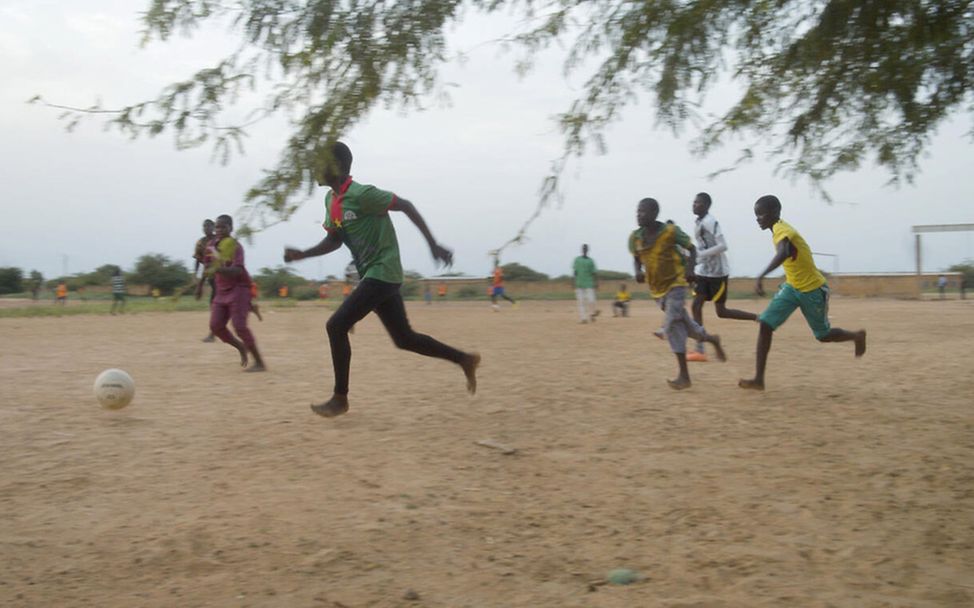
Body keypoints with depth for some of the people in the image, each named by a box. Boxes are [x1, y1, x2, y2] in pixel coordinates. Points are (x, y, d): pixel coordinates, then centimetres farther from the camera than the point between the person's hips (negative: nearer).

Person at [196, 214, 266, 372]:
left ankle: (259, 362, -10)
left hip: (239, 289, -7)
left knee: (239, 326, -17)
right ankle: (241, 348, 22)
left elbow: (238, 270, -31)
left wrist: (219, 270, -46)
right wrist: (200, 284, 25)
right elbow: (209, 266, 23)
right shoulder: (212, 245, 6)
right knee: (215, 326, -2)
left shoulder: (235, 246, -16)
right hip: (222, 291, 7)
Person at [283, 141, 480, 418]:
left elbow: (406, 206, -12)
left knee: (336, 326, -13)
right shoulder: (330, 199, 9)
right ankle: (464, 359, 26)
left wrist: (433, 244, -11)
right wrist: (302, 254, 3)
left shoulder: (362, 195, -18)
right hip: (374, 275, 9)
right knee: (404, 338, 13)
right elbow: (333, 240, 18)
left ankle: (340, 398, -3)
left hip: (382, 273, -9)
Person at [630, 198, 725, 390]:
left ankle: (684, 376, -10)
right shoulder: (635, 237, -5)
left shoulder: (670, 231, -17)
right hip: (657, 287, 6)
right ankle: (712, 339, 45)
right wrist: (638, 271, -11)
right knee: (683, 323, 16)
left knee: (672, 325, -16)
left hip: (676, 282, -6)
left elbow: (692, 249, -5)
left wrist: (690, 268, -22)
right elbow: (636, 258, 11)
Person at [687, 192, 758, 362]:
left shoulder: (710, 222, -17)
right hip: (704, 271, 9)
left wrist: (700, 254, -25)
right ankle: (699, 350, -1)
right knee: (696, 306, -1)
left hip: (717, 272, -9)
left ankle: (758, 318, 16)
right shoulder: (699, 222, 12)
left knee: (721, 312, -2)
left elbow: (723, 246, -23)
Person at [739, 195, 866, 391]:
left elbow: (783, 253, -48)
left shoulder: (782, 230, -26)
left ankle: (857, 336, 43)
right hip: (791, 287, 8)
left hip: (813, 290, -8)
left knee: (823, 335, 11)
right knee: (765, 324, -10)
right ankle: (759, 379, -11)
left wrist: (761, 276, -60)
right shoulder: (780, 230, 2)